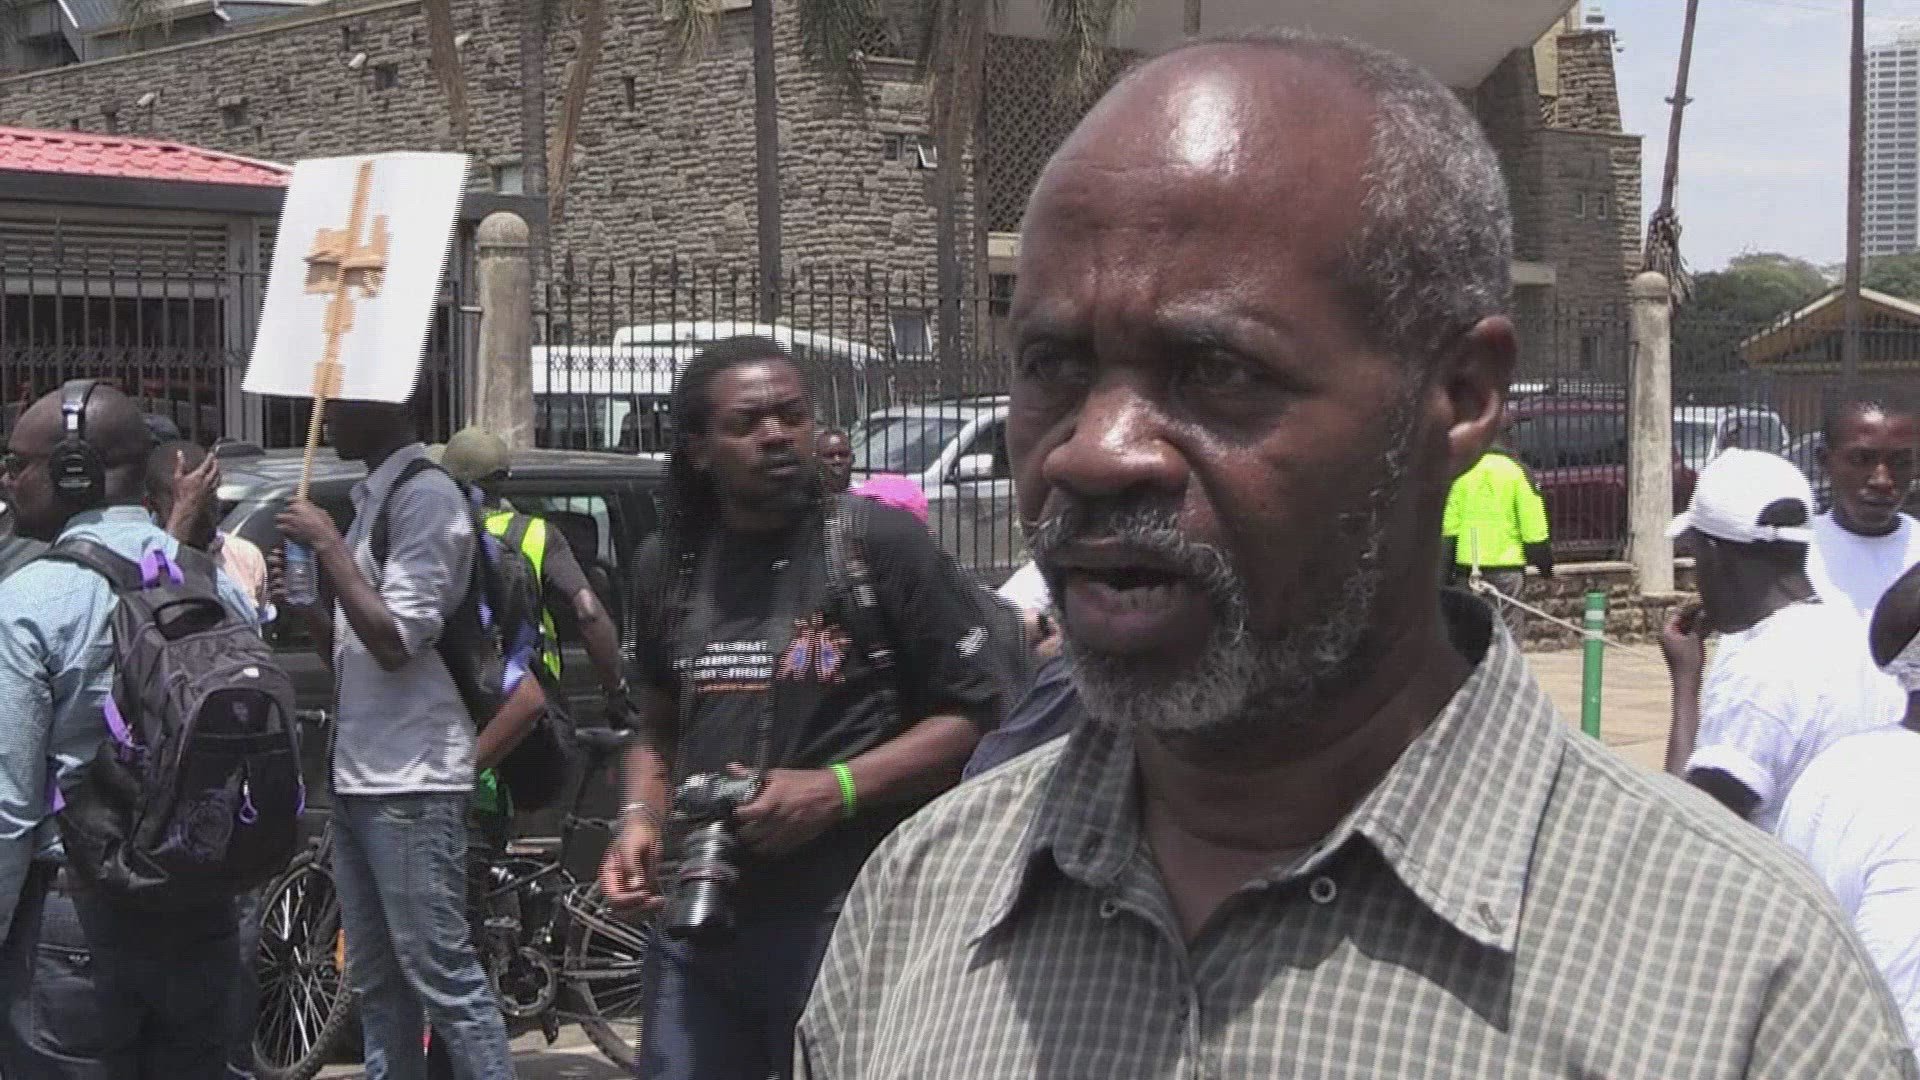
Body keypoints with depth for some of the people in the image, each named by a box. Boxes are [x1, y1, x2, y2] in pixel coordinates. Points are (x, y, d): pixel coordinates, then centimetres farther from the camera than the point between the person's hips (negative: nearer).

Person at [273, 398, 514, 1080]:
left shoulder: (427, 499, -12)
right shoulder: (370, 499, 16)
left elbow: (396, 642, -19)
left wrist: (328, 546, -13)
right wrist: (300, 602, 4)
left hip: (410, 782, -10)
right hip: (357, 775, 10)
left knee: (441, 972, -9)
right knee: (375, 978, 13)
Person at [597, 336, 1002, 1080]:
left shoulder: (880, 543, -4)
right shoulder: (667, 566, 13)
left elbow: (974, 712, -4)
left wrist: (834, 788, -14)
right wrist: (638, 817, 6)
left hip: (845, 925, -5)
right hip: (702, 926, 5)